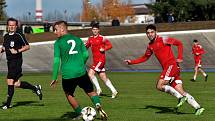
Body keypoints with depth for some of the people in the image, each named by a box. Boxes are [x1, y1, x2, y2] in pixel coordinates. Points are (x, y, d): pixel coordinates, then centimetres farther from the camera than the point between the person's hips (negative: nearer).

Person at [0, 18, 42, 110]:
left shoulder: (19, 36, -8)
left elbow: (27, 47, -7)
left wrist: (17, 51, -18)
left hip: (17, 61, -7)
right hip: (9, 61, 7)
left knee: (10, 81, -11)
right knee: (16, 84, 6)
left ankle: (8, 103, -2)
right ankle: (35, 88, 26)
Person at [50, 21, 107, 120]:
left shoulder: (58, 43, -1)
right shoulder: (77, 39, 10)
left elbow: (56, 61, -6)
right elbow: (86, 55, 9)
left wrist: (54, 78, -2)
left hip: (67, 74, -3)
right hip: (81, 72, 3)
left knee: (69, 95, 19)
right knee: (90, 92, 14)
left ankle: (79, 114, 17)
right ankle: (98, 105, -13)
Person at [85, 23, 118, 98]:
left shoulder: (102, 38, -7)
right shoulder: (90, 38, 11)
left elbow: (110, 45, -5)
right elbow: (86, 46, 20)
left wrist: (104, 49, -21)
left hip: (100, 60, -7)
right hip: (95, 60, 7)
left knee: (90, 73, -16)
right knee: (103, 77, 9)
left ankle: (98, 89, -7)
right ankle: (113, 91, 17)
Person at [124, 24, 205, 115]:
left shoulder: (163, 40, -4)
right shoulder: (150, 46, 18)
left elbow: (179, 43, -2)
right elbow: (145, 58, 30)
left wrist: (179, 58, -8)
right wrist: (131, 62, 22)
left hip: (172, 65, -7)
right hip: (167, 68, 7)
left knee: (159, 86, -18)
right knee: (181, 91, -1)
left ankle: (181, 97, -13)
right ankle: (198, 108, -3)